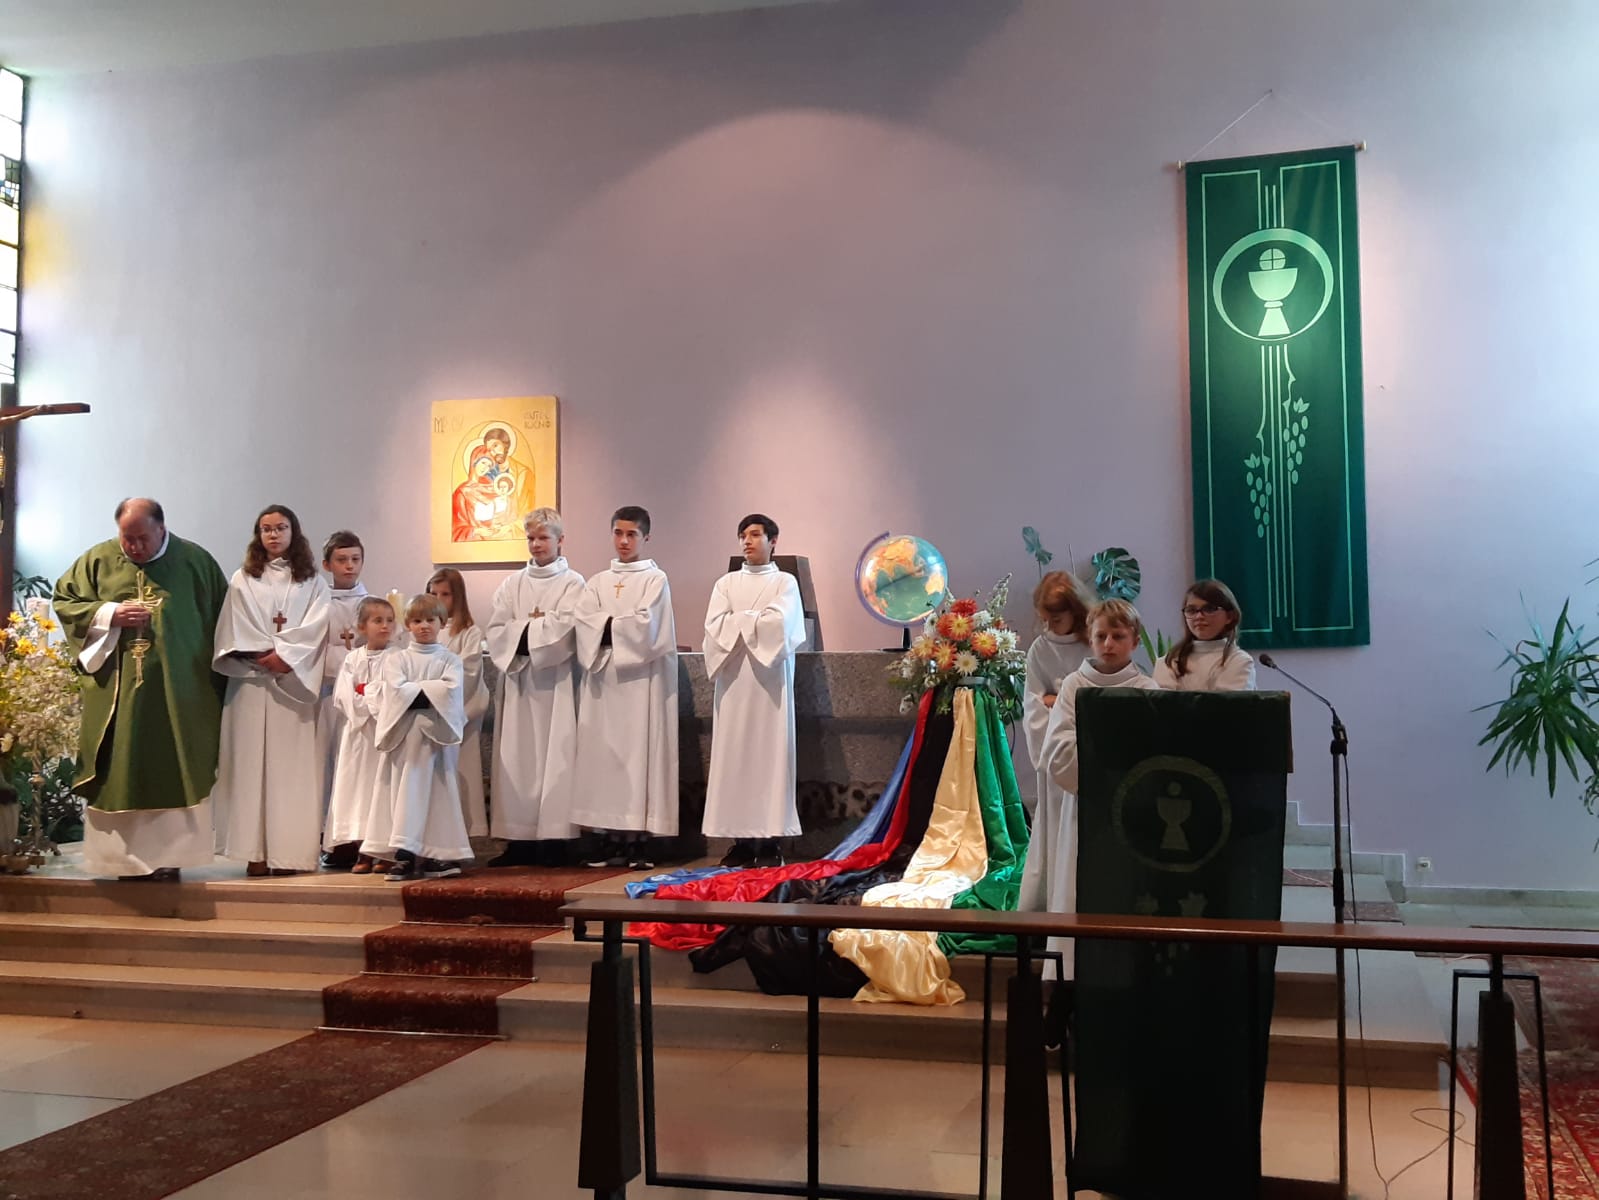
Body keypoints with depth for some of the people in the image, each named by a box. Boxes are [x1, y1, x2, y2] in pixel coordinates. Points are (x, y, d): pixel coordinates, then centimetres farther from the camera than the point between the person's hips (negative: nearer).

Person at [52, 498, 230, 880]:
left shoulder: (196, 561, 2)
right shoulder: (97, 560, 5)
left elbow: (222, 617, 7)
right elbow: (64, 601, 9)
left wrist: (214, 674, 1)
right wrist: (109, 614, -8)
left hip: (178, 691, -1)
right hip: (115, 689, 1)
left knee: (172, 772, 1)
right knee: (120, 773, 1)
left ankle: (168, 855, 6)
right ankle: (124, 857, 7)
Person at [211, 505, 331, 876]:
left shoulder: (312, 581, 11)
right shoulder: (242, 580, 11)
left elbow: (315, 627, -1)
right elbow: (236, 629, 2)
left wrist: (285, 655, -14)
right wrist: (267, 656, -11)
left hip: (294, 682, 0)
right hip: (251, 681, 0)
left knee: (291, 763, -3)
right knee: (252, 760, -4)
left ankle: (288, 850, -3)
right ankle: (257, 850, -3)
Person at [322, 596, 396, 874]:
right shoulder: (352, 659, 10)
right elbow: (343, 695, 1)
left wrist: (365, 697, -6)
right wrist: (367, 706, -10)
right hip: (356, 730, 3)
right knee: (356, 782, 2)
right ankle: (362, 853, 6)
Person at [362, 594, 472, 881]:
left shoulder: (449, 659, 7)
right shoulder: (396, 658, 9)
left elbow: (451, 689, -11)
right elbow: (397, 689, -7)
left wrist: (414, 691, -9)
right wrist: (431, 691, -7)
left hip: (436, 732, -1)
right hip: (404, 733, 1)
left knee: (433, 790, 0)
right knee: (406, 790, -2)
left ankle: (433, 855, 3)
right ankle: (405, 856, -2)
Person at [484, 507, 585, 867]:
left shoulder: (573, 583, 2)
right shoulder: (512, 585, 13)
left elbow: (562, 630, -11)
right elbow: (496, 631, 3)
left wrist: (522, 630, -3)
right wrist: (537, 629, -9)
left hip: (554, 680, -4)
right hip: (517, 679, 4)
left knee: (554, 754, -5)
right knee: (517, 756, 2)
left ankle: (554, 840, -4)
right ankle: (519, 840, 5)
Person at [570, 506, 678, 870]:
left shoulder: (655, 579, 4)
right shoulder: (597, 583, 15)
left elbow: (645, 625, -10)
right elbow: (585, 625, 0)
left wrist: (607, 625, -2)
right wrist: (622, 626, -12)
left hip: (641, 679, -4)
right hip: (603, 679, 4)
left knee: (640, 751, -7)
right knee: (604, 753, 0)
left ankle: (639, 841, -5)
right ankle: (610, 840, 4)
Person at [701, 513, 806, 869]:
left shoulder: (785, 582, 6)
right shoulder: (726, 583, 14)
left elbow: (779, 624, -11)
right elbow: (714, 626, 0)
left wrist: (739, 621, -3)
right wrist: (757, 620, -7)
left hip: (768, 678, -3)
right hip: (734, 678, 3)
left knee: (769, 753, -4)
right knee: (734, 754, -1)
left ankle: (770, 841, -3)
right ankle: (742, 839, 3)